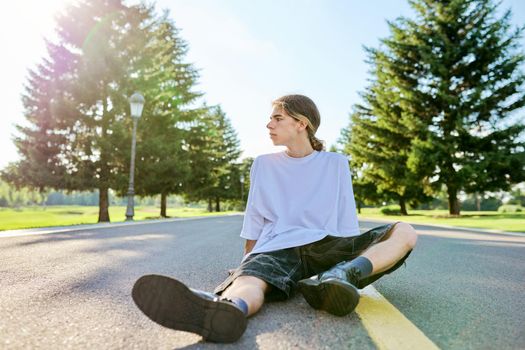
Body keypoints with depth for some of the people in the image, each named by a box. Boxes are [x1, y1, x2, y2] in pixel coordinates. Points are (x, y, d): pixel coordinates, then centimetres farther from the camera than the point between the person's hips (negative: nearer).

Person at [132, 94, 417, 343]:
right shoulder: (263, 165, 16)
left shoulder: (336, 163, 14)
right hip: (276, 249, -1)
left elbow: (347, 225, 12)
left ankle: (339, 275, -41)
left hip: (327, 246, 1)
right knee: (249, 280, -35)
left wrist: (349, 263, 4)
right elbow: (252, 230, 17)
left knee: (404, 233, -18)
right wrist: (246, 263, 8)